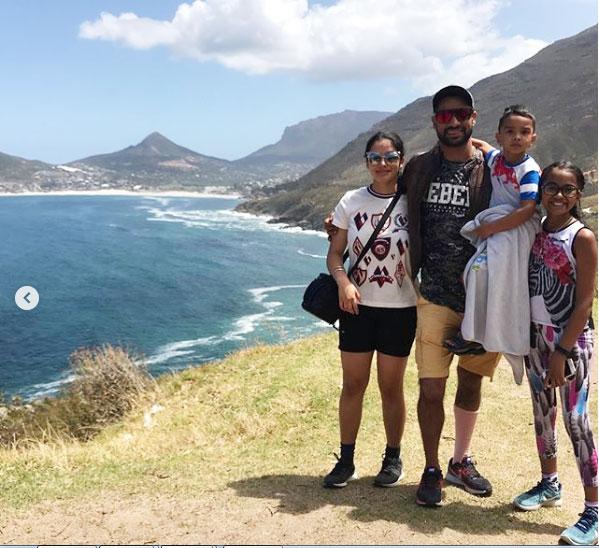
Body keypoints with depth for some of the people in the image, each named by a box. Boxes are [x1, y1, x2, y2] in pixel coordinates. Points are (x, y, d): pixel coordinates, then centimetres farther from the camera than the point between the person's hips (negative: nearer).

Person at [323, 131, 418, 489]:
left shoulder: (412, 202, -2)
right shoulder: (352, 202, 1)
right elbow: (334, 254, 3)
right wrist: (344, 282, -15)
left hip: (400, 309, -1)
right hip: (357, 306, 1)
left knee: (391, 387, 8)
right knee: (353, 385, 6)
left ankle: (393, 459, 25)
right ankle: (346, 461, 19)